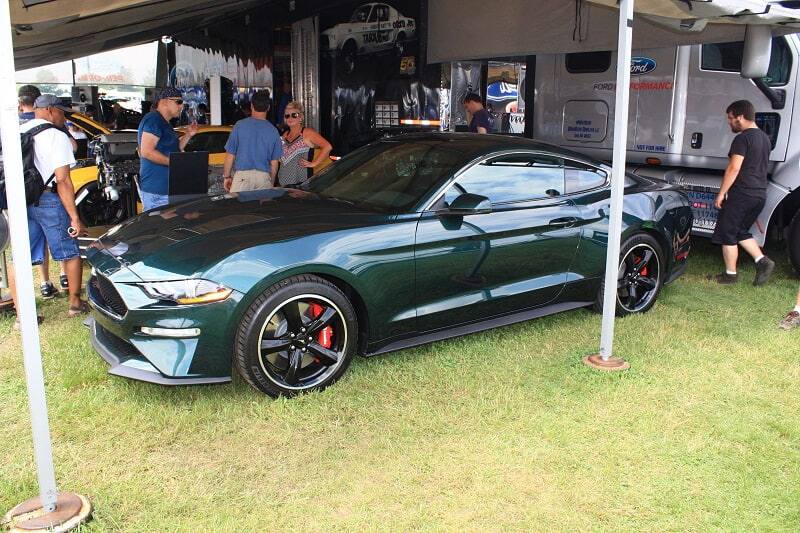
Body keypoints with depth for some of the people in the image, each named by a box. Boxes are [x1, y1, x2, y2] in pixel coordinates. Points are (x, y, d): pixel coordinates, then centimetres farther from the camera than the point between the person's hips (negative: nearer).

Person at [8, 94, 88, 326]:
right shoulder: (57, 137, -8)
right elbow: (62, 180, -15)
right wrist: (74, 218, -15)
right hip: (48, 200, -6)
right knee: (71, 254, 12)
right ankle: (75, 303, 22)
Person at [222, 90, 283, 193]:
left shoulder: (240, 125, -2)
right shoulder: (273, 130, 4)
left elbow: (230, 155, 1)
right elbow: (274, 162, 7)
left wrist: (226, 176, 12)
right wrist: (271, 182, 20)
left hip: (242, 175, -2)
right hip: (264, 177, 2)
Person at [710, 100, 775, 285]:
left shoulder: (742, 139, -14)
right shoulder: (765, 138, 15)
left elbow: (734, 168, -20)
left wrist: (721, 193, -15)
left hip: (741, 194, -9)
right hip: (760, 194, 9)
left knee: (727, 234, 2)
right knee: (740, 232, 19)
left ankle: (730, 274, 8)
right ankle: (762, 261, 5)